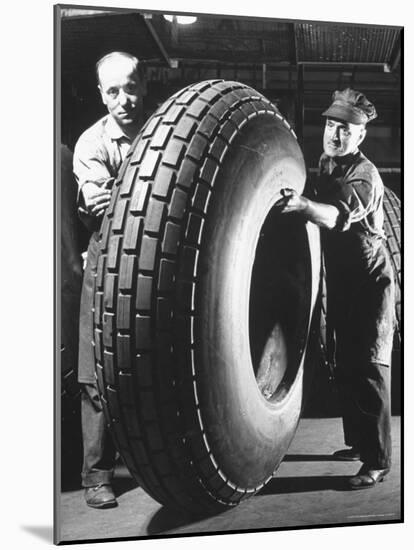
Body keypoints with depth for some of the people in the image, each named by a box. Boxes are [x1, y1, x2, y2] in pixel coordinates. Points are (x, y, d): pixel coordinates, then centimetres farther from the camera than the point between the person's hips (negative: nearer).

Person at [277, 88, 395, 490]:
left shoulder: (364, 175, -17)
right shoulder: (325, 165, 9)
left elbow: (341, 215, -37)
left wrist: (304, 204, -54)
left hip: (370, 281, -8)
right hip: (340, 280, 8)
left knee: (370, 368, -8)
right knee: (346, 365, 14)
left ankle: (377, 461, -3)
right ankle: (358, 442, 27)